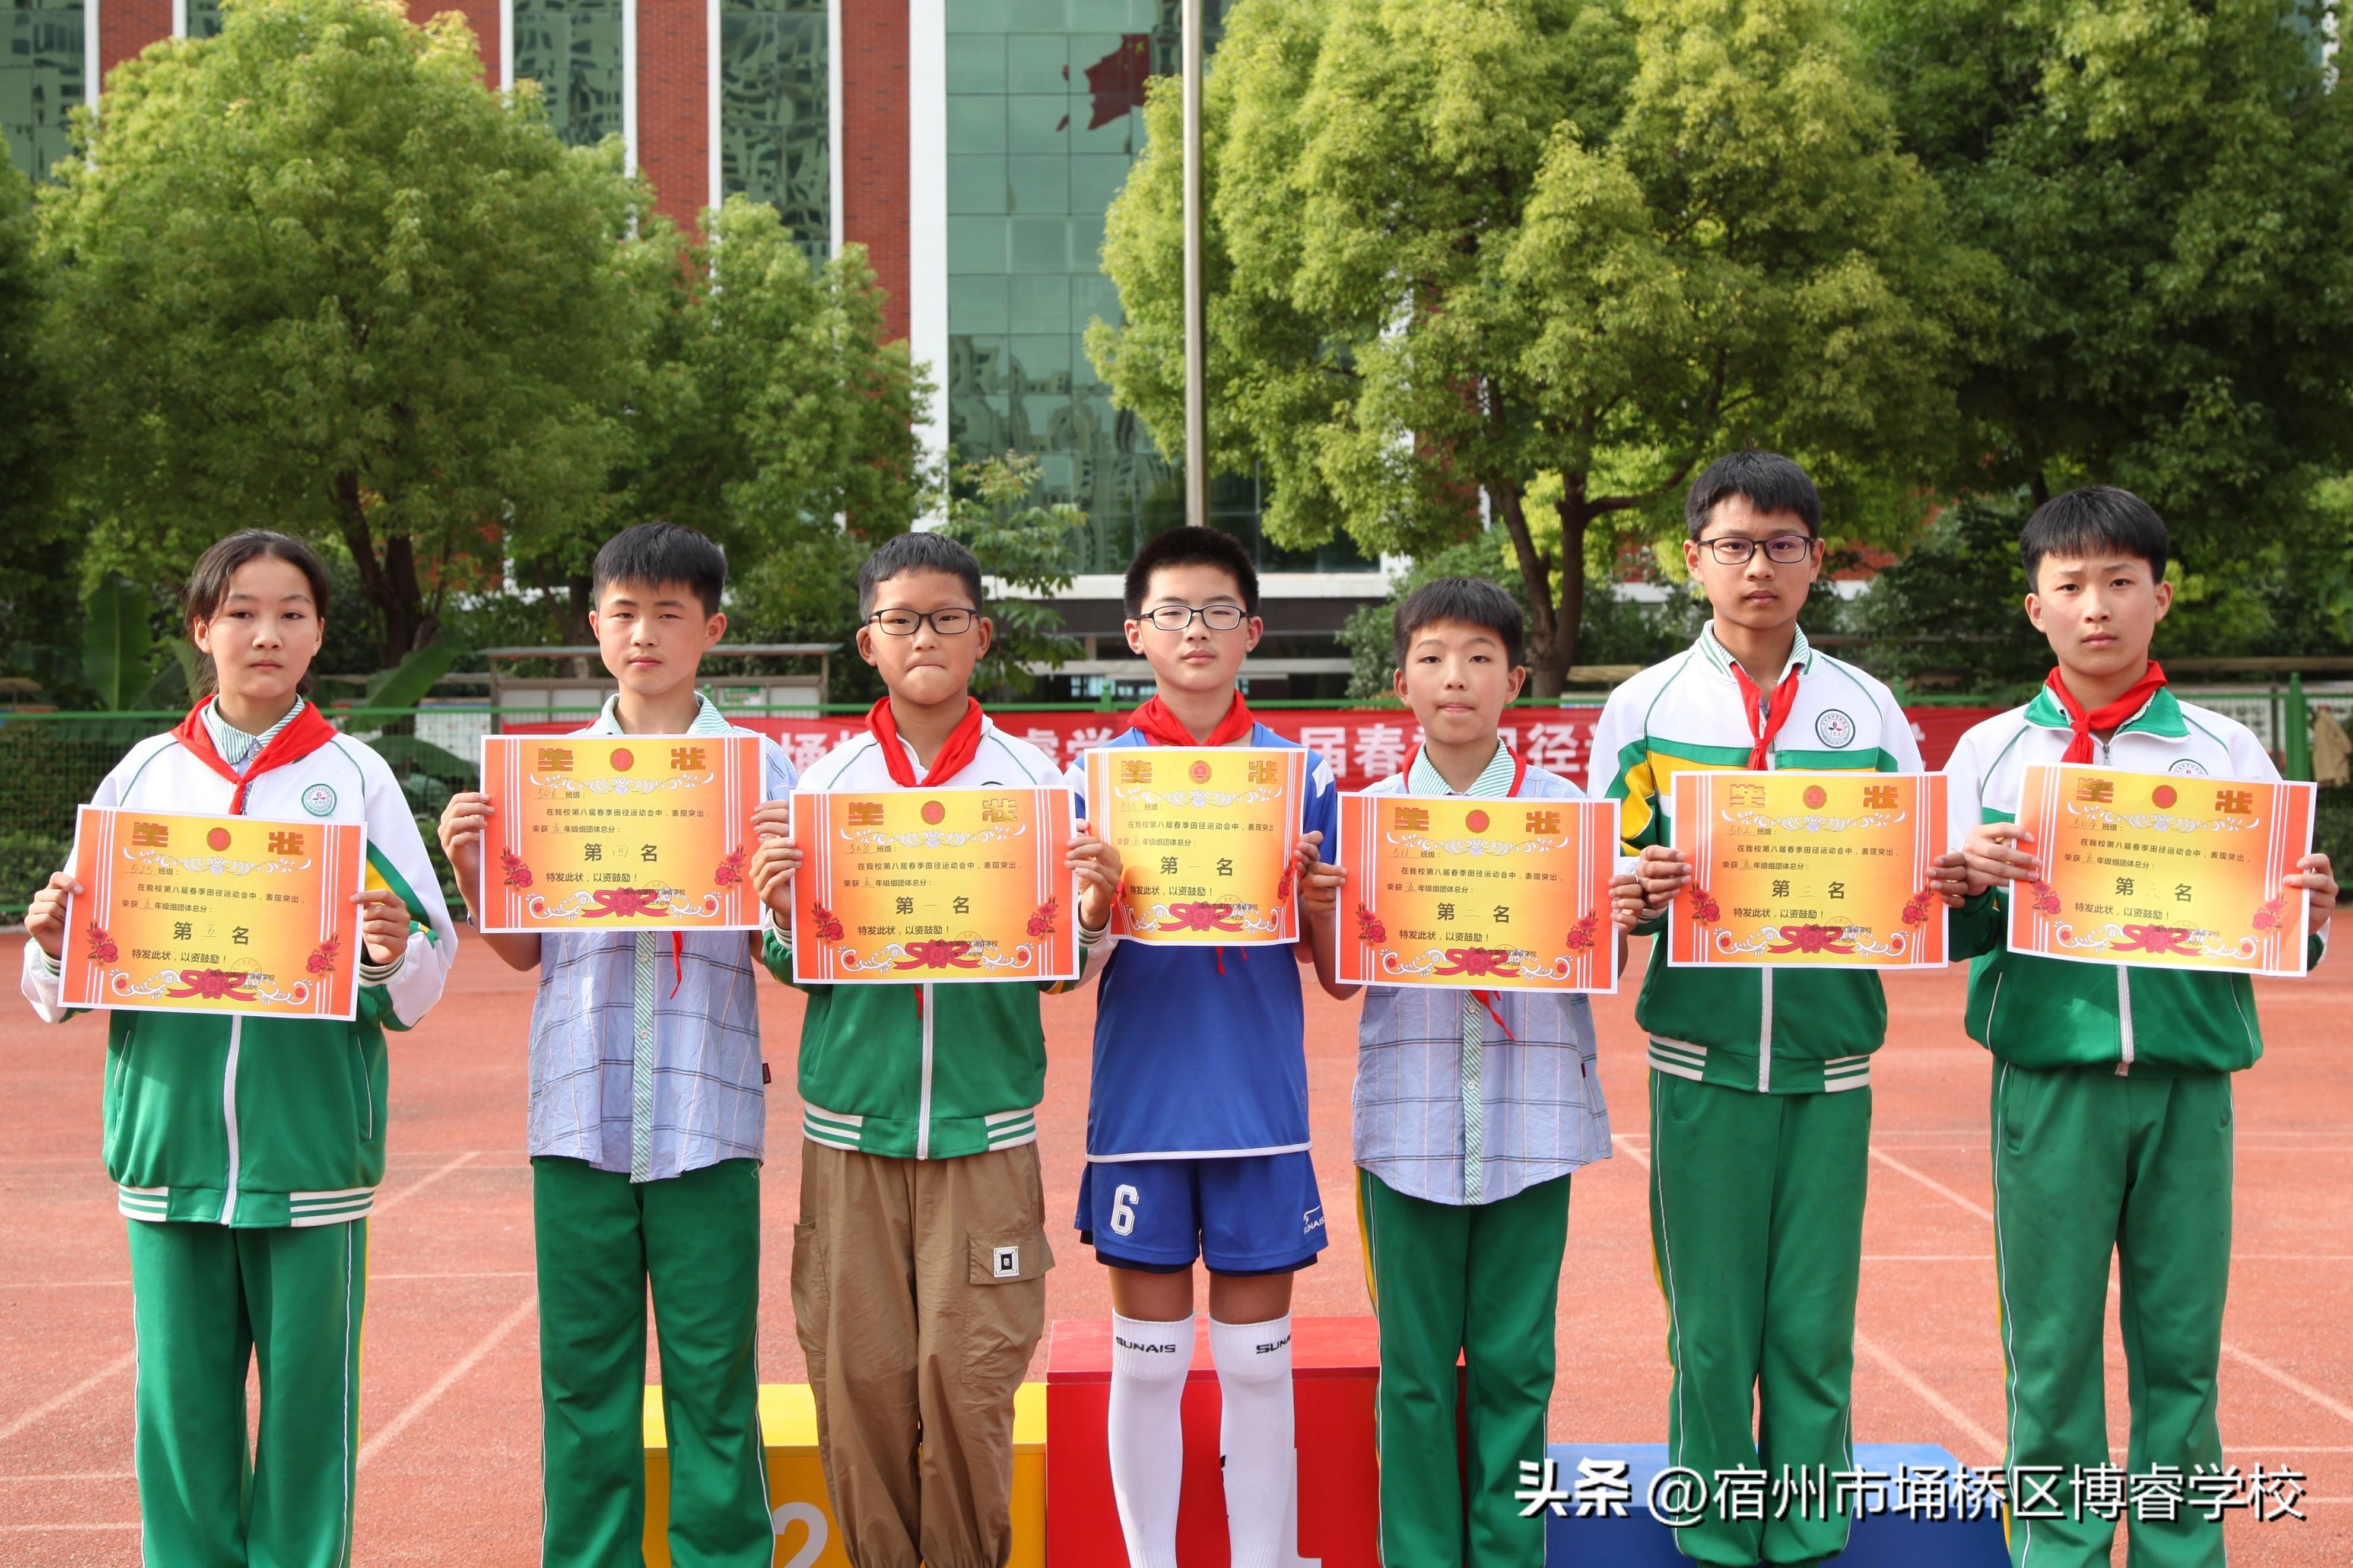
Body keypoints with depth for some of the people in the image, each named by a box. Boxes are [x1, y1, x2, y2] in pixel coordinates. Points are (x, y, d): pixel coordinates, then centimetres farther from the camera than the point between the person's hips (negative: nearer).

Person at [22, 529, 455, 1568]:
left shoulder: (356, 779, 3)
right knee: (180, 1399, 6)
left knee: (307, 1393, 3)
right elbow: (62, 995, 13)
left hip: (311, 1141, -2)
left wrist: (392, 957, -19)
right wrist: (51, 943, -8)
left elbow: (424, 987, 2)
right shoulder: (144, 775, 8)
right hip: (170, 1139, 2)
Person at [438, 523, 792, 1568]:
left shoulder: (759, 768, 4)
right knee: (584, 1369, 8)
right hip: (580, 1106, 2)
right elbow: (523, 949, 13)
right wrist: (468, 865, -3)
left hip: (706, 1107, -2)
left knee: (713, 1372, 2)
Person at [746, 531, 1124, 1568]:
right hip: (852, 1126, 1)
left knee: (970, 1377, -2)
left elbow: (1059, 968, 4)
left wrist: (1092, 911, -16)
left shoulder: (1032, 779, 4)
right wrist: (783, 919, -13)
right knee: (860, 1375, 2)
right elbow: (799, 970, 8)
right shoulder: (825, 782, 6)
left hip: (984, 1130, -1)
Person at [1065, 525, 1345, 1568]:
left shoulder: (1301, 777, 4)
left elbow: (1338, 975, 5)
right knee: (1148, 1360, 6)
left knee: (1257, 1359, 7)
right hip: (1142, 1102, 0)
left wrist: (1320, 909, -16)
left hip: (1262, 1104, 1)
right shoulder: (1100, 775, 3)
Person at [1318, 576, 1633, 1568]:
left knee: (1514, 1358, 5)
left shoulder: (1563, 809, 5)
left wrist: (1608, 923, -16)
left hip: (1531, 1113, 0)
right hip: (1410, 1117, 0)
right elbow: (1340, 978, 4)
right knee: (1414, 1362, 5)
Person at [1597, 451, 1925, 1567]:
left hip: (1832, 1054, 1)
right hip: (1702, 1055, -1)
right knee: (1711, 1322, 3)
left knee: (1816, 1320, 3)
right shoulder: (1645, 707, 6)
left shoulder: (1868, 708, 9)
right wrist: (1635, 893, -15)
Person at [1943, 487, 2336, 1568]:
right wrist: (1969, 883, -14)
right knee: (2051, 1336, 2)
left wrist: (2303, 914, -14)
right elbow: (1950, 932, 6)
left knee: (2181, 1336, 5)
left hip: (2188, 1079, 1)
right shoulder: (1991, 751, 7)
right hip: (2048, 1080, 0)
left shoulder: (2226, 750, 8)